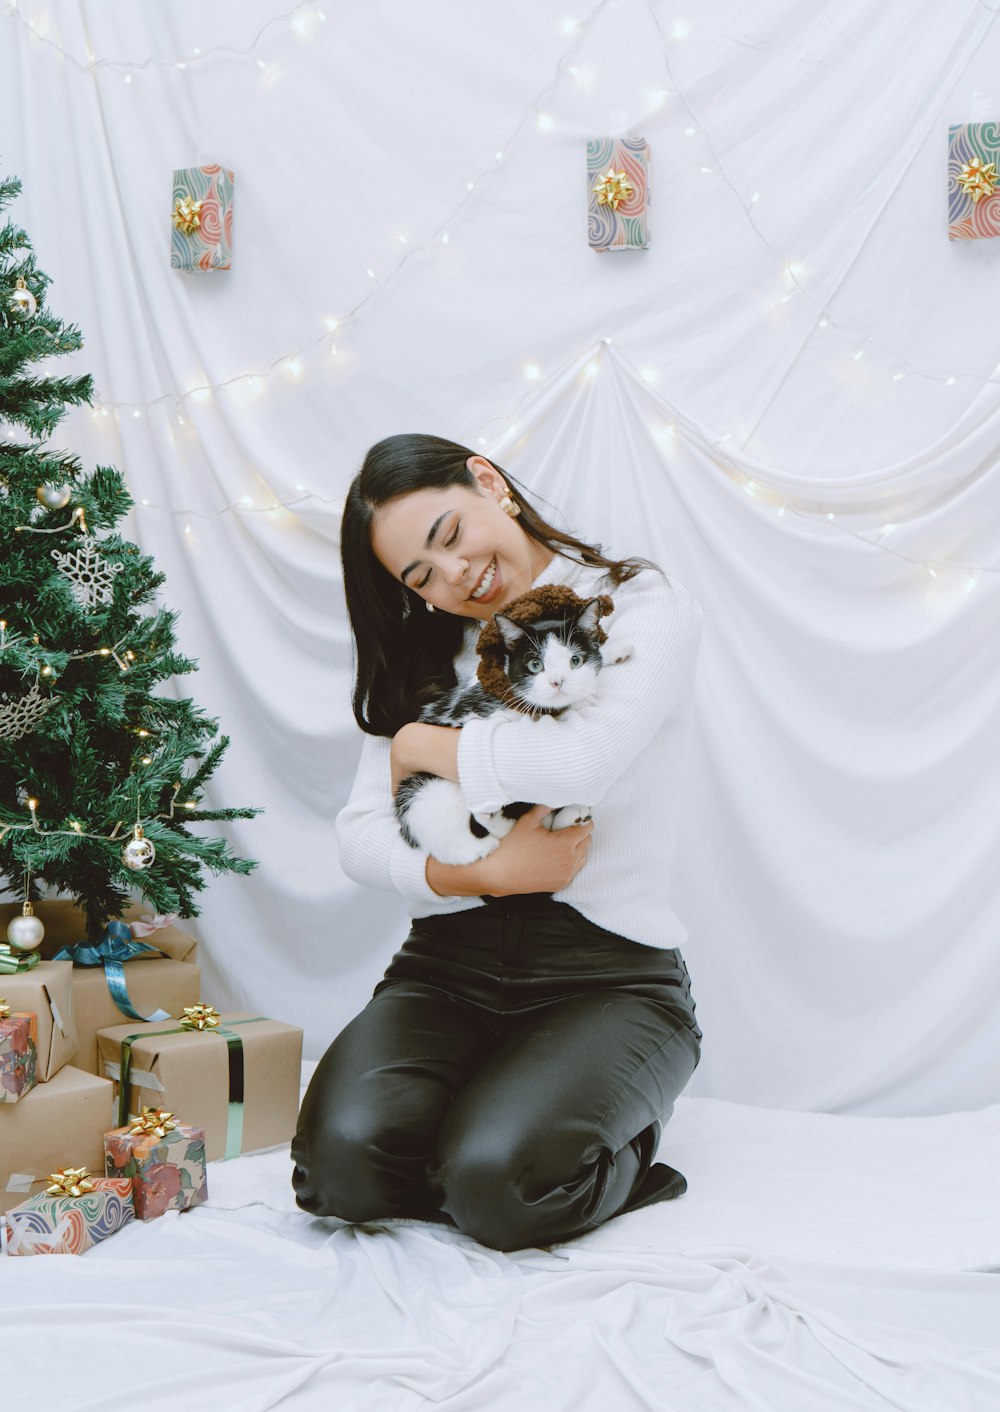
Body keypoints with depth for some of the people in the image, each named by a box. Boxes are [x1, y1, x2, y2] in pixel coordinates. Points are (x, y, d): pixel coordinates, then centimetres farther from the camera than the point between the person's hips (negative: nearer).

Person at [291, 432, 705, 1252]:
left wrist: (423, 745, -7)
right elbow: (358, 833, 3)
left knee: (494, 1183, -28)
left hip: (610, 976, -3)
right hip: (448, 967, 4)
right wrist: (481, 874, -17)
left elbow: (584, 760, -24)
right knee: (345, 1158, -24)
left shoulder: (648, 609, -2)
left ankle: (622, 1157, 5)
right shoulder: (429, 656, 13)